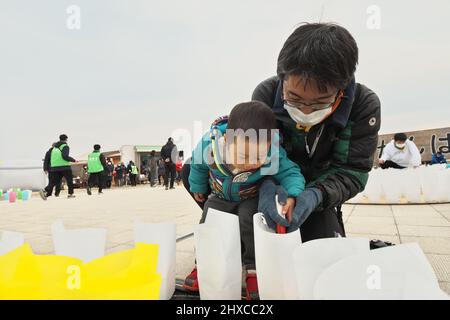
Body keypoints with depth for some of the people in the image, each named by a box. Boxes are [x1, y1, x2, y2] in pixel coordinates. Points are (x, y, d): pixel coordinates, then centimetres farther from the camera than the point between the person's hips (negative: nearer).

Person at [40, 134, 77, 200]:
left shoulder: (55, 147, 19)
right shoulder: (65, 146, -5)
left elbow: (51, 158, 20)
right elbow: (65, 156, -21)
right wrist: (73, 160, -10)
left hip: (54, 167, 6)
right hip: (64, 166, -6)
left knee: (54, 182, 6)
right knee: (69, 180, 9)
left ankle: (44, 191, -14)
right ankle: (70, 194, 9)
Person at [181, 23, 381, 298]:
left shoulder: (365, 104, -25)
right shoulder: (265, 94, -25)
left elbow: (352, 171, -22)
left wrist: (315, 195, -42)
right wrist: (266, 185, -41)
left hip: (317, 192, -1)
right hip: (272, 185, 1)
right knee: (193, 170, -14)